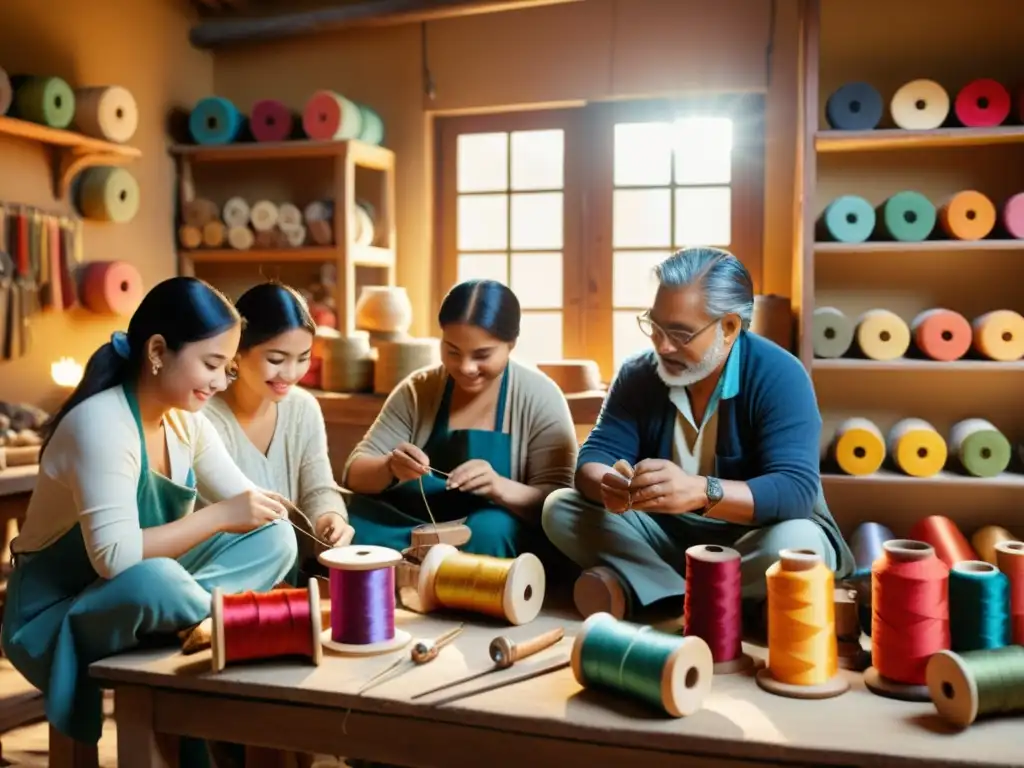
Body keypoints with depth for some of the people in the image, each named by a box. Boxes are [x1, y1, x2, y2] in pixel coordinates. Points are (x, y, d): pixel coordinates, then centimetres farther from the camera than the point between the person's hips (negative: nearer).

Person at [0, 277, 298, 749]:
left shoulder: (184, 418, 0)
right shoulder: (101, 423, -25)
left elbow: (242, 499, 1)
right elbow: (115, 557, -33)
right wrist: (220, 517, -28)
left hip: (139, 597, 8)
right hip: (57, 618, -8)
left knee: (274, 538, -8)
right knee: (155, 579, -40)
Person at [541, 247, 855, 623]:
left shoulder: (778, 377, -19)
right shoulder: (638, 374, -4)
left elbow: (796, 490, -30)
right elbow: (593, 458, -10)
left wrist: (701, 492, -48)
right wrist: (608, 486, -36)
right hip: (666, 535, 5)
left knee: (795, 543, -37)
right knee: (560, 508, -15)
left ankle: (633, 588, -22)